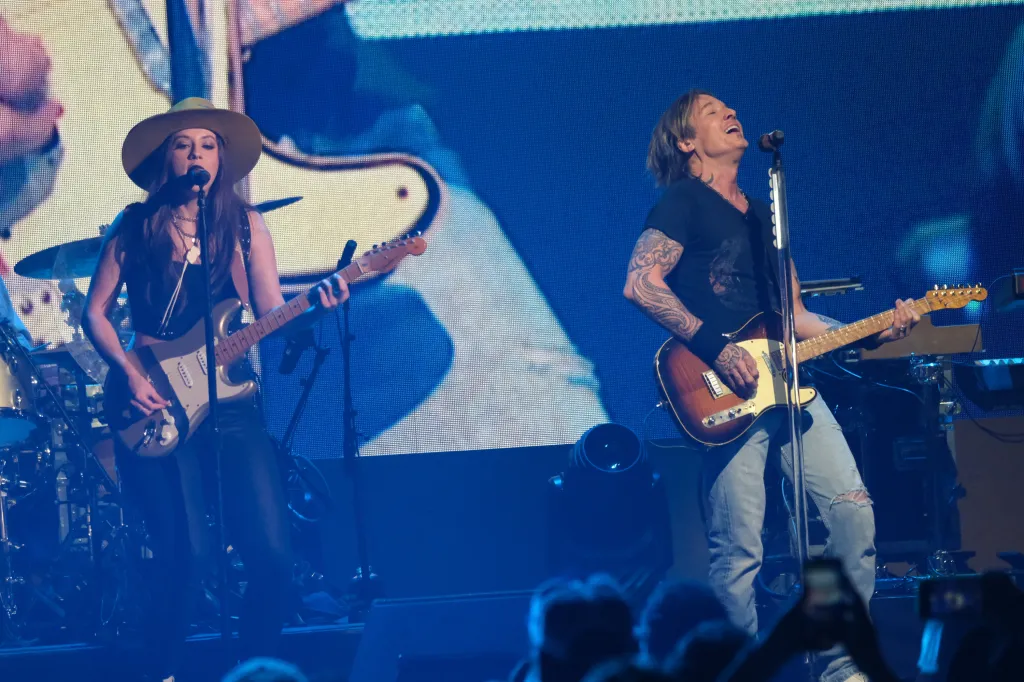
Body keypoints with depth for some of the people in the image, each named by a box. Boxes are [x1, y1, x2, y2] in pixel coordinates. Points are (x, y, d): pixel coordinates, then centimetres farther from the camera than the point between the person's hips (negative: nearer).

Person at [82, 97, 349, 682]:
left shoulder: (244, 226, 8)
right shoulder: (136, 228, 4)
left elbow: (272, 313, 2)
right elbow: (95, 313, 6)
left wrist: (316, 309, -19)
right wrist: (129, 374, -9)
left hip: (231, 400, 2)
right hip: (158, 404, -2)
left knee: (272, 554, -8)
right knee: (186, 555, -13)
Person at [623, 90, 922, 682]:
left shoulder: (763, 214, 24)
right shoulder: (683, 202, 0)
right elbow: (640, 284, -14)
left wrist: (873, 332, 10)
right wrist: (715, 349, -19)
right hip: (728, 393, -7)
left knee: (853, 506, -4)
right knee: (739, 553, -9)